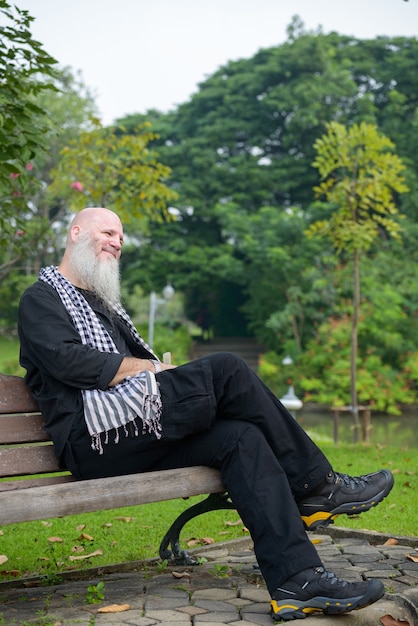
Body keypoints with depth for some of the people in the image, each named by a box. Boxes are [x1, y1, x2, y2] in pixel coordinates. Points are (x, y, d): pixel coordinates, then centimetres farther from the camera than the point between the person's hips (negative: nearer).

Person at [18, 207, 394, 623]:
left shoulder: (103, 305, 33)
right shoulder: (41, 299, 7)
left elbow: (143, 359, 25)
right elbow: (67, 359, -13)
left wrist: (163, 372, 1)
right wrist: (147, 369, -8)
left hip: (134, 441, 8)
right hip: (91, 437, -8)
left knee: (242, 437, -16)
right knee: (225, 368, -21)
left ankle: (297, 580, -24)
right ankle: (317, 485, -11)